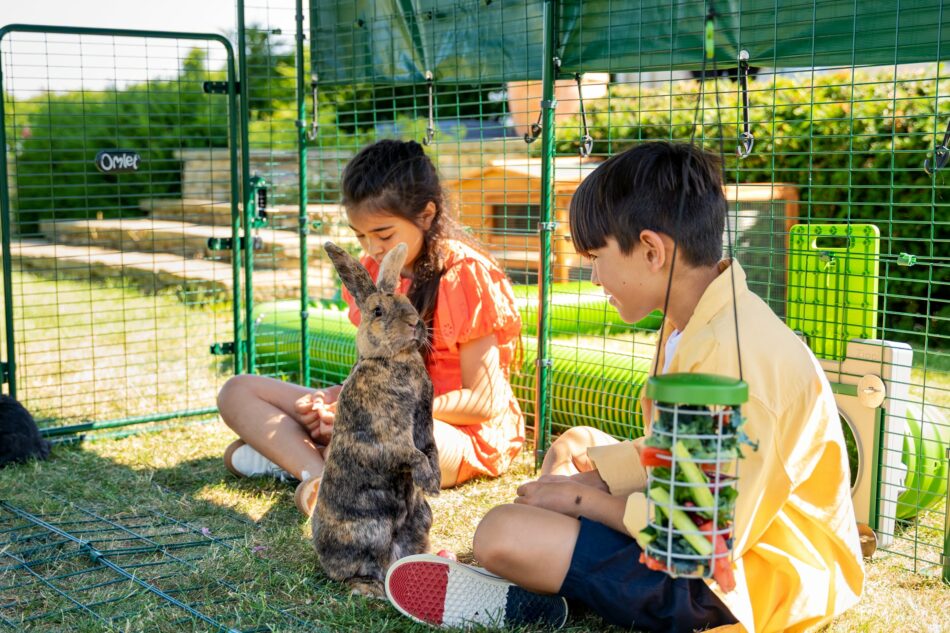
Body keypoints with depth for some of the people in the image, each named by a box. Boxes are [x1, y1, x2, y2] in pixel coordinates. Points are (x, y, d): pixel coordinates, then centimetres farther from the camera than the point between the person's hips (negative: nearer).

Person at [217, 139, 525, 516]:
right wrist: (331, 399, -8)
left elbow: (484, 402, -16)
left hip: (461, 435, -8)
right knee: (238, 392, -2)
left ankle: (287, 451, -15)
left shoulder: (465, 276, -13)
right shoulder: (371, 273, 8)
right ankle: (316, 471, -25)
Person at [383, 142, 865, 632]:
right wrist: (579, 466, -2)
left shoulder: (735, 352, -27)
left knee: (502, 536, -22)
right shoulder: (694, 326, 5)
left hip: (748, 575, -11)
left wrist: (582, 498, -14)